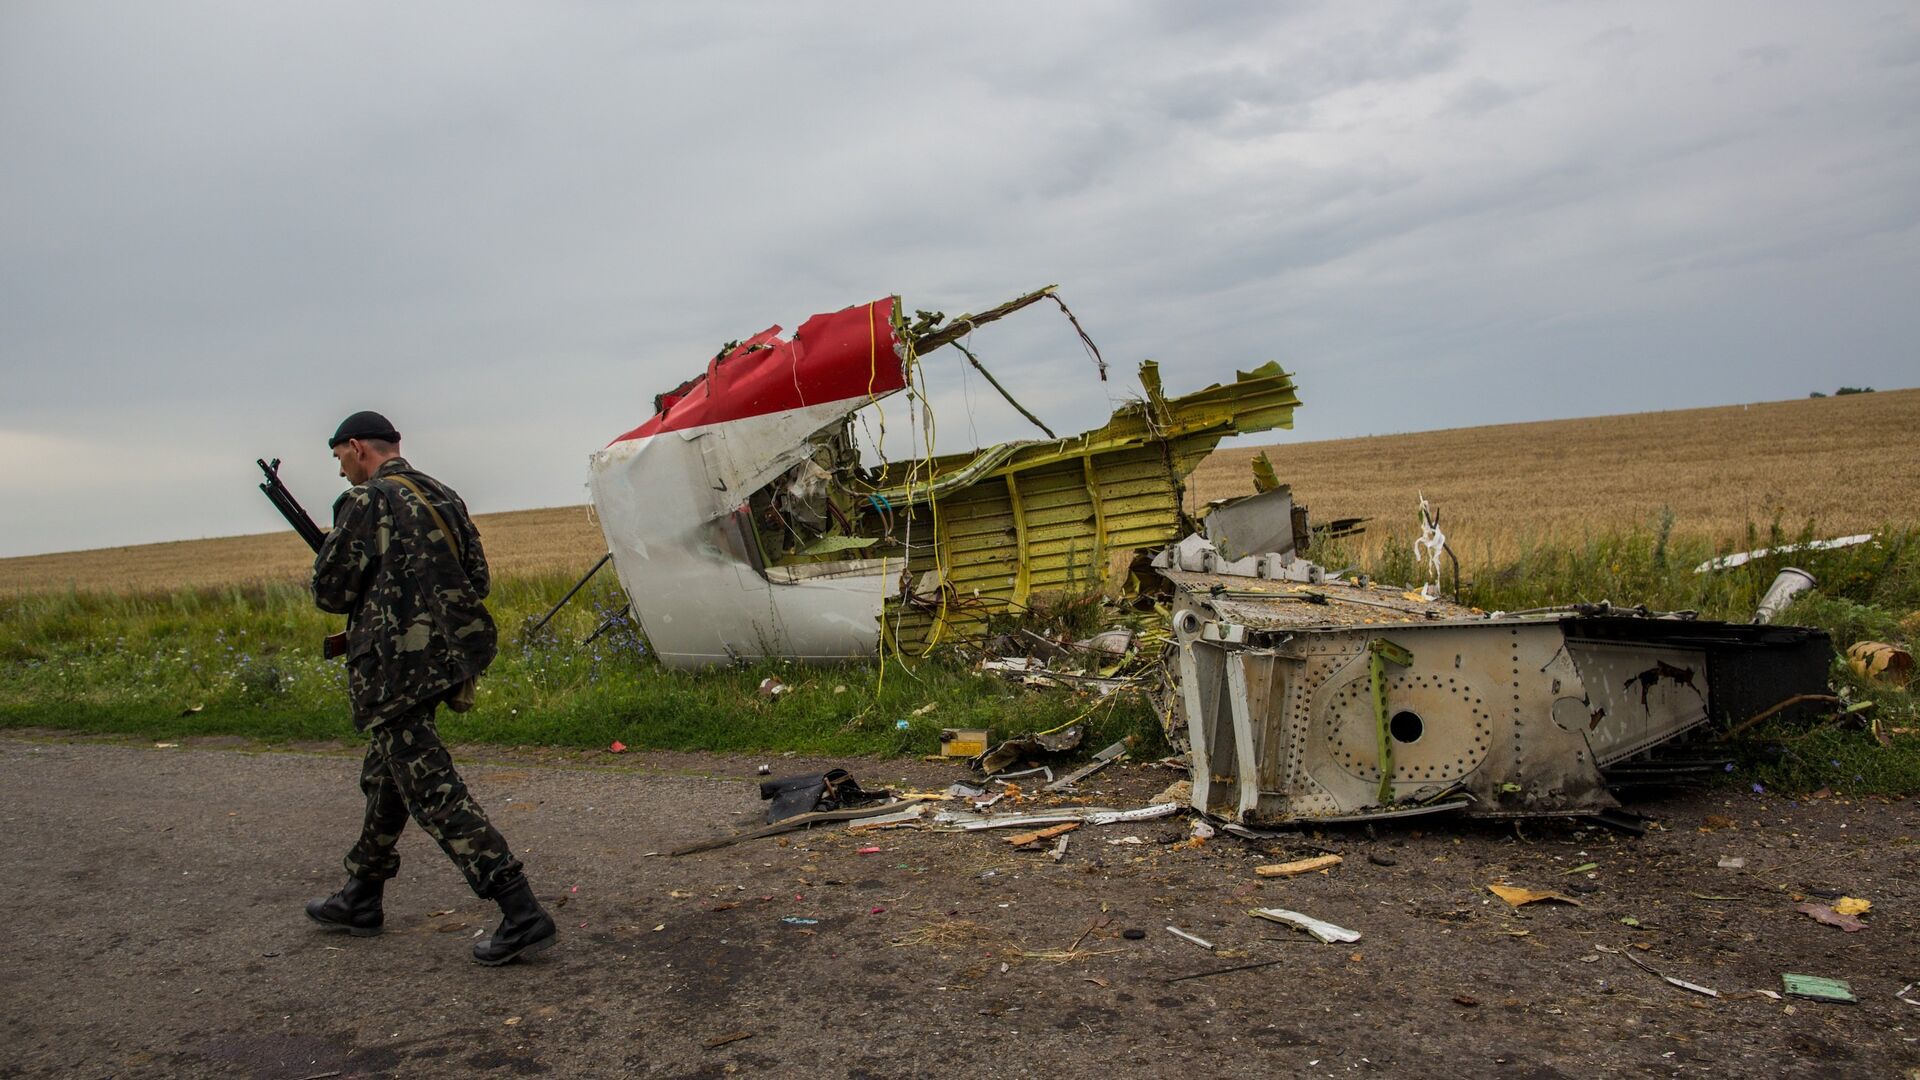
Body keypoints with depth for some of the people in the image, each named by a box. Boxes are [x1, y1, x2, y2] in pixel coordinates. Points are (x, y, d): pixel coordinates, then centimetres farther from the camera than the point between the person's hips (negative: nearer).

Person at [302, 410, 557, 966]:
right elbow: (476, 578, 15)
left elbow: (330, 591, -9)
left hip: (394, 669, -9)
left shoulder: (366, 502, -10)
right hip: (446, 658, 9)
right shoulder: (443, 496, 12)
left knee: (435, 793, -9)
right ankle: (360, 899, 37)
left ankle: (521, 914, -14)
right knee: (386, 778, 23)